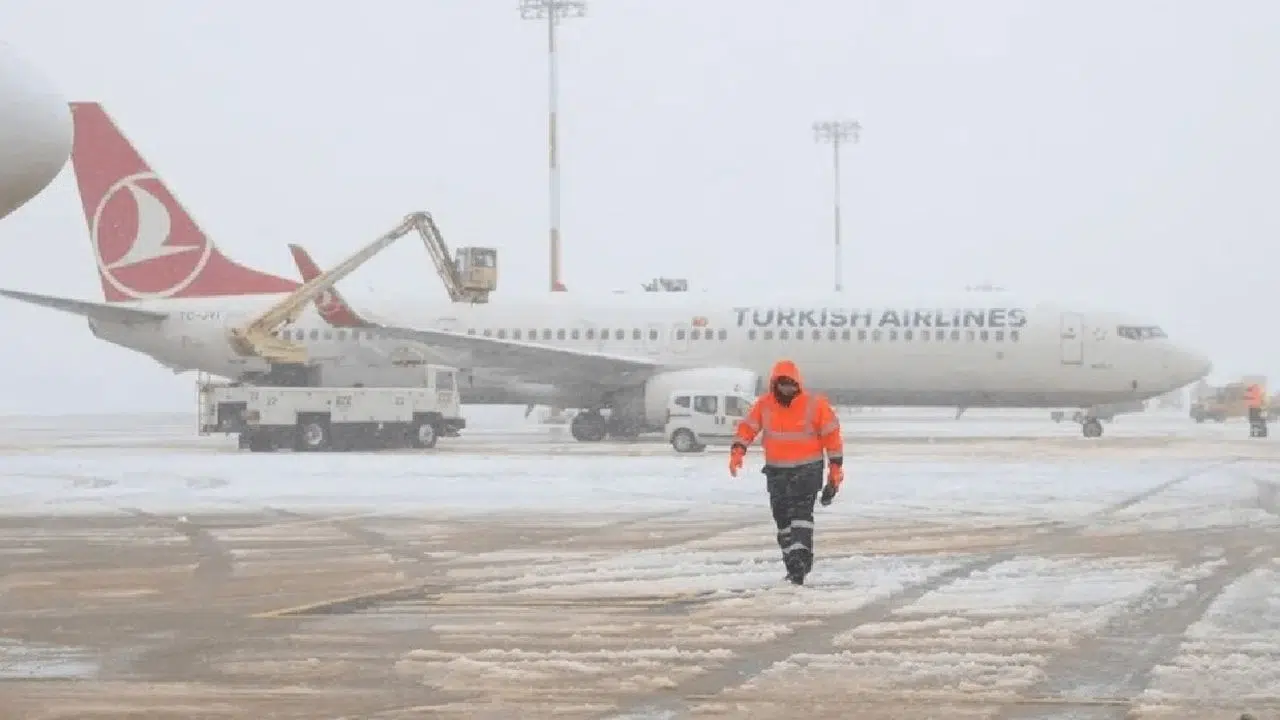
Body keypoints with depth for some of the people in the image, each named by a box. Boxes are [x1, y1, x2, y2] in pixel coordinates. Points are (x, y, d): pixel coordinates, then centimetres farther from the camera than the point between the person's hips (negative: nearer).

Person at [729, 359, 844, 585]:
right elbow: (747, 427, 3)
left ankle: (800, 560, -25)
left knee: (801, 513, -18)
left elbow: (831, 435, -2)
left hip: (807, 469, -4)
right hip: (776, 471, 4)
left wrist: (835, 468, -2)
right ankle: (793, 566, 17)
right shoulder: (764, 405, 0)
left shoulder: (815, 404, -8)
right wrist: (737, 451, -14)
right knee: (782, 517, 8)